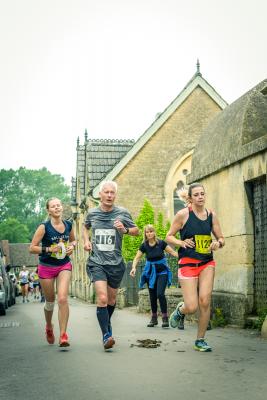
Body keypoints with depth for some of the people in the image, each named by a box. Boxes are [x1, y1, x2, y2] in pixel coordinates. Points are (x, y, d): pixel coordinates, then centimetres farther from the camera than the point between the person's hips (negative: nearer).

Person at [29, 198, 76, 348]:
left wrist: (72, 246, -3)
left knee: (63, 298, -17)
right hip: (46, 267, -1)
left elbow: (73, 240, 18)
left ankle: (63, 335, -11)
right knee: (50, 301, 13)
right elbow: (32, 247, -10)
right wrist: (48, 249, -22)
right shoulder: (44, 227, -12)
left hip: (64, 266, 2)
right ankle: (49, 327, 43)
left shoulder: (68, 225, -1)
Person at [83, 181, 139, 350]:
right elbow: (86, 227, 23)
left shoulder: (122, 213, -3)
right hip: (96, 262, -1)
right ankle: (106, 335, -14)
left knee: (111, 300, 16)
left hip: (116, 263, 1)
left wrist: (125, 230, -15)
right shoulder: (92, 213, 2)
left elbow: (137, 231, 6)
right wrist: (86, 240, 5)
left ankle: (107, 323, 44)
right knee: (102, 298, -18)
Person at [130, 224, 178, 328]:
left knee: (160, 293, -17)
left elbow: (172, 252, -5)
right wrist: (134, 267, -21)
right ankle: (154, 317, 22)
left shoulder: (161, 243, -10)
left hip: (162, 271, -3)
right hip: (150, 272, 3)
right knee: (152, 295, 7)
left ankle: (165, 317, -7)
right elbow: (137, 258, -4)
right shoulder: (144, 245, -5)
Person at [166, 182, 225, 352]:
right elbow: (169, 237, 1)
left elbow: (221, 238, 14)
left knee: (205, 301, -9)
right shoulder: (183, 214, -5)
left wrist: (218, 243, -9)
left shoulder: (212, 215, 6)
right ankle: (180, 310, 29)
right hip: (188, 263, -3)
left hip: (207, 263, 3)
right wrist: (182, 242, -18)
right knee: (192, 307, -9)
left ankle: (200, 340, 9)